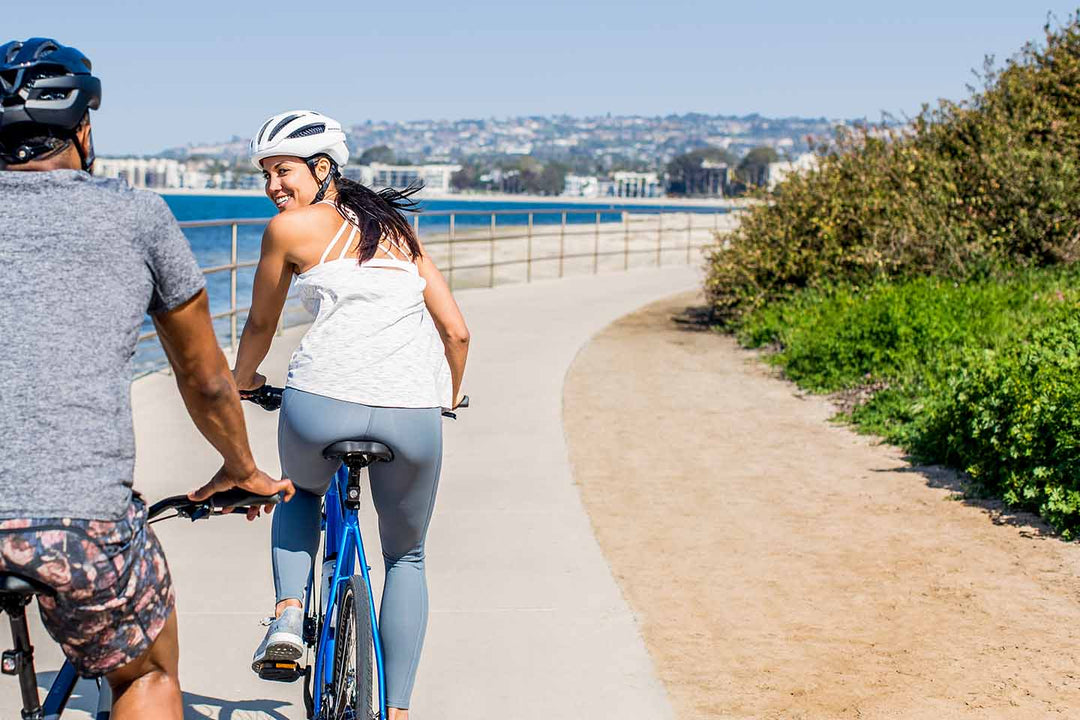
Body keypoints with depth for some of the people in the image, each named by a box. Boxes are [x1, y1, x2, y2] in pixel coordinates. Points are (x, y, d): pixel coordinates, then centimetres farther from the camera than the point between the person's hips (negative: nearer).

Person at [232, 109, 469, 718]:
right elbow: (456, 331, 20)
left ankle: (289, 614, 12)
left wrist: (243, 381, 42)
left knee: (301, 492, 34)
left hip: (322, 404, -2)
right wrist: (449, 399, 37)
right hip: (414, 415, 3)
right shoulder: (400, 229, 23)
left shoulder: (290, 227, 11)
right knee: (407, 557, 25)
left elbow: (261, 326, 22)